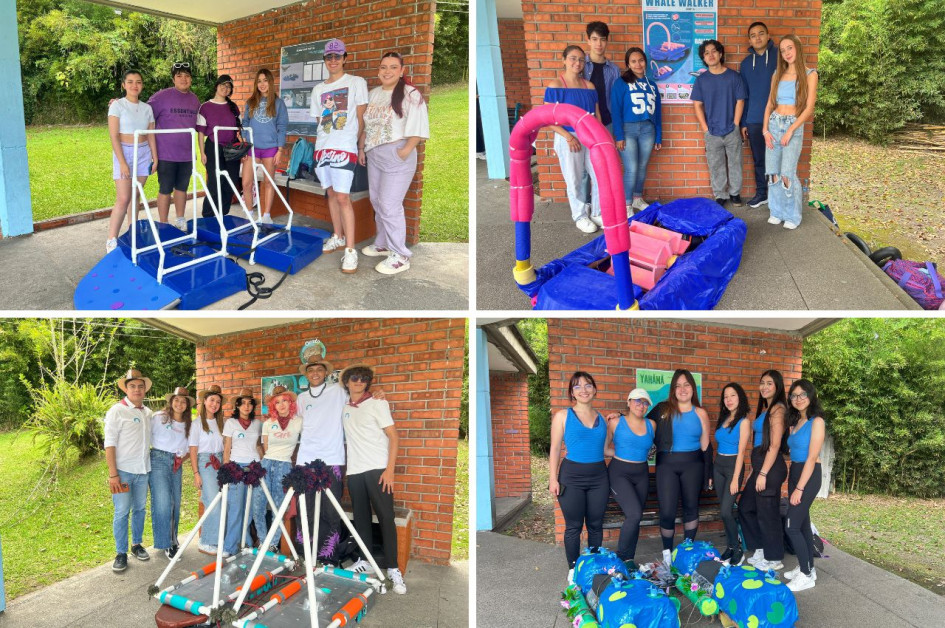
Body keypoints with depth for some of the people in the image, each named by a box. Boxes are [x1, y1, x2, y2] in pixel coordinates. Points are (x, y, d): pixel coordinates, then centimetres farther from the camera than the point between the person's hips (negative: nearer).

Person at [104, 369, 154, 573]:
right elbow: (109, 444, -10)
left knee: (140, 509, 14)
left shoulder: (148, 412, 9)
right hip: (123, 471, -5)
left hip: (143, 470, 5)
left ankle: (137, 544, 28)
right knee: (122, 512, 0)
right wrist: (113, 474, -14)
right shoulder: (117, 411, -8)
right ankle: (121, 553, 10)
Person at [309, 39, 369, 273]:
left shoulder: (356, 83, 2)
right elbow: (319, 121, 19)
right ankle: (338, 237, 26)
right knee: (331, 194, 11)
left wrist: (361, 146, -4)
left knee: (342, 197, -13)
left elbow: (361, 118, 0)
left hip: (345, 148, -6)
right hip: (322, 147, 6)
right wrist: (319, 147, 13)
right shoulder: (318, 89, 16)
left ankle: (350, 250, -13)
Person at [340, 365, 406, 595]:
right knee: (361, 517, 10)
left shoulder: (377, 404, -2)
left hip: (377, 470, -5)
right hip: (354, 471, 5)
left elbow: (393, 437, -6)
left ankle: (393, 568, 0)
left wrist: (390, 470, -14)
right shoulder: (344, 409, 11)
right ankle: (364, 560, 22)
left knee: (386, 517, -6)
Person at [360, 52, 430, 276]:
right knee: (378, 202, 14)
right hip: (374, 155, 8)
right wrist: (362, 149, 17)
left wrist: (405, 151, -20)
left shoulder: (411, 94, -11)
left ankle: (400, 256, -3)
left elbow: (418, 128, -15)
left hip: (396, 156, -8)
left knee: (390, 205, -10)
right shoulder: (373, 94, 12)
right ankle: (384, 244, 30)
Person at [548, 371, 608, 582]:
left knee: (595, 525, 11)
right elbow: (555, 449, -1)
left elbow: (605, 449, 16)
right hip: (572, 476, -3)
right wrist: (553, 478, -6)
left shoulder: (602, 419, 10)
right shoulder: (562, 416, 0)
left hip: (599, 476, 3)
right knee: (574, 526, 4)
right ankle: (573, 569, 18)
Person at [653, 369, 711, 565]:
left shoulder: (700, 413, 4)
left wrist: (709, 473, 5)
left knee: (691, 507, 13)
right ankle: (667, 553, 15)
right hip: (666, 464, -1)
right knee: (667, 511, -3)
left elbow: (705, 446, 6)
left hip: (692, 464, 1)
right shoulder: (663, 410, 1)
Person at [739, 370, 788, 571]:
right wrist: (754, 471, 17)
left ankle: (773, 559, 16)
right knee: (745, 507, 16)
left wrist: (763, 474, -18)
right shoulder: (765, 408, 15)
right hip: (760, 465, 10)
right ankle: (761, 549, 28)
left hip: (770, 466, -10)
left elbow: (775, 445, -18)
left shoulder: (777, 408, -13)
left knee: (767, 513, 2)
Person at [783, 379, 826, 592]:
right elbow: (795, 453, 8)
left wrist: (799, 489, -17)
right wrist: (793, 484, 2)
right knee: (802, 524, 14)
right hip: (794, 472, 8)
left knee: (791, 526, -7)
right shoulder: (795, 421, 11)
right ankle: (807, 568, 24)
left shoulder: (816, 421, -12)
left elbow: (812, 458, -16)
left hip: (809, 476, -8)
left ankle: (806, 575, 3)